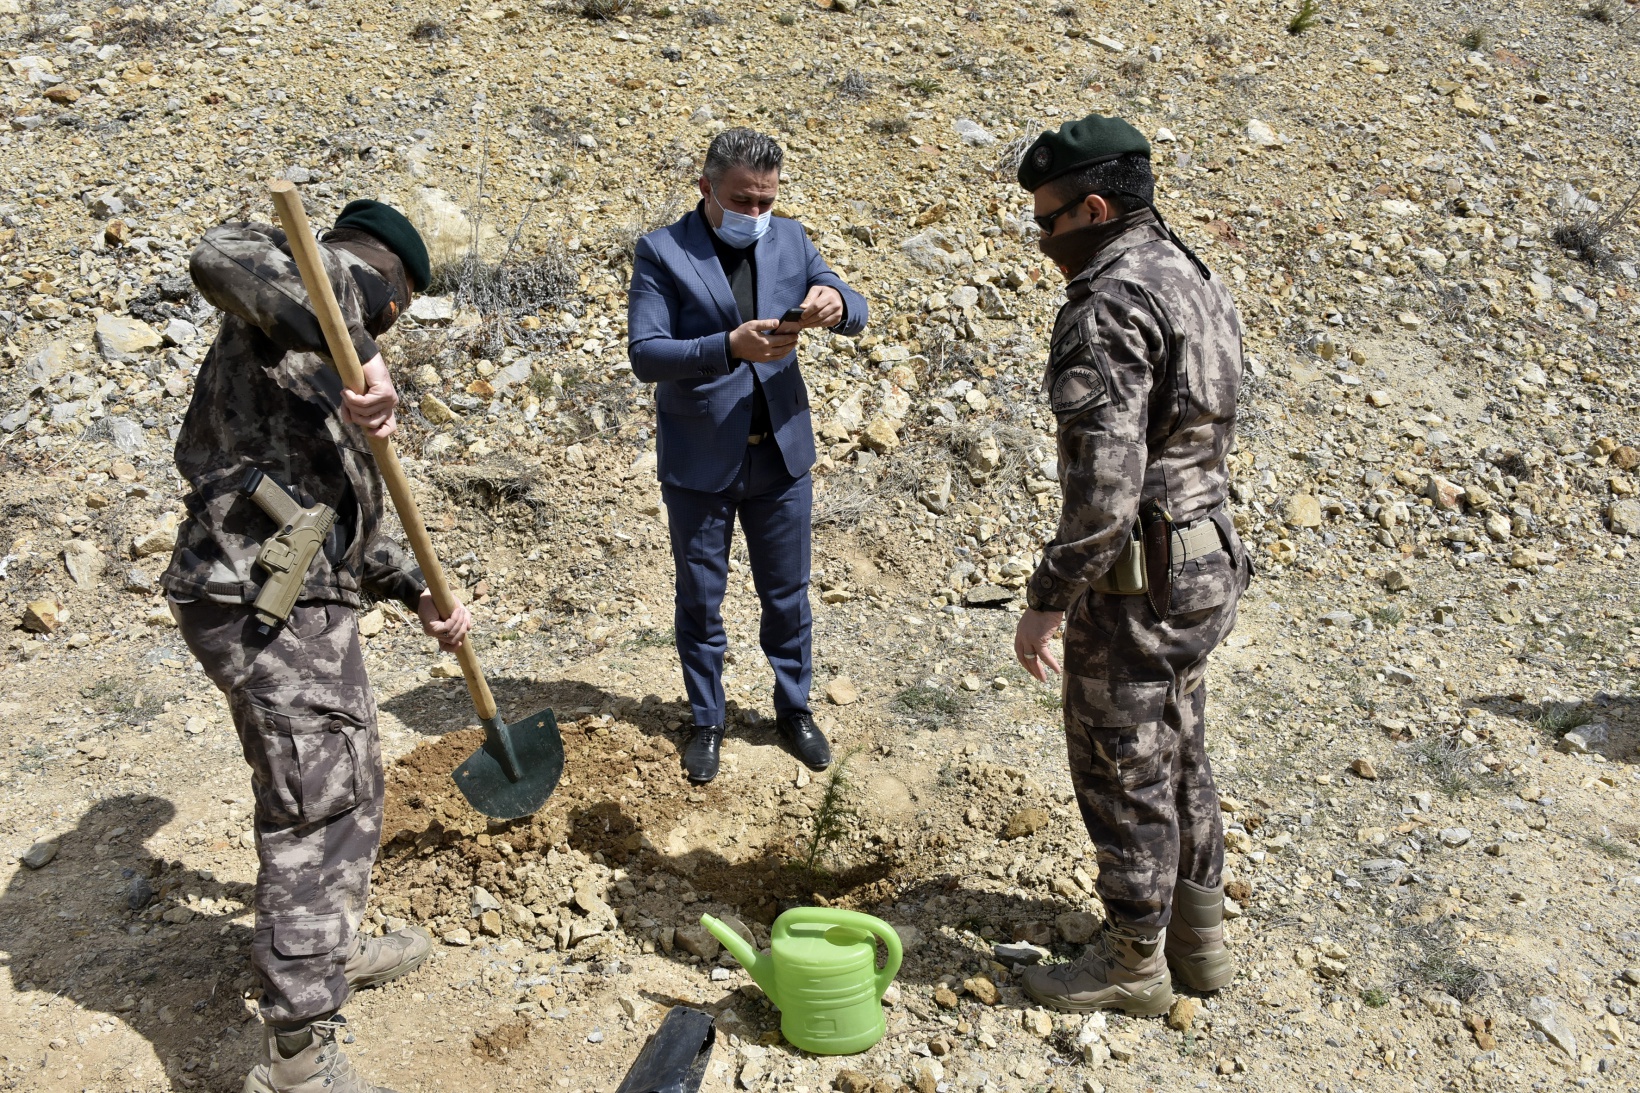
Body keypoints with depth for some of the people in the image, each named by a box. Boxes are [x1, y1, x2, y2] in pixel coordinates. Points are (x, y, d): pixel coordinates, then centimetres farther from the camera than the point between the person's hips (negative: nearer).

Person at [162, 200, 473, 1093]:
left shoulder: (317, 359, 26)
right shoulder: (330, 276, -1)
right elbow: (222, 256, -26)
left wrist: (417, 591, 23)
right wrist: (351, 358, -35)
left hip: (299, 597, 10)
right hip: (267, 604, -10)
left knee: (350, 783, 23)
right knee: (313, 810, -5)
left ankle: (338, 947, 43)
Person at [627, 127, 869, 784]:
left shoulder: (790, 240, 3)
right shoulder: (663, 252, -10)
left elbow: (856, 314, 1)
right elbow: (644, 353, -18)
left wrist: (836, 304, -24)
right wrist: (729, 347, -32)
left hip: (781, 452, 3)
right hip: (699, 459, -3)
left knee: (787, 594, 16)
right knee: (700, 601, 12)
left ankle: (793, 707, 36)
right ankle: (707, 721, 31)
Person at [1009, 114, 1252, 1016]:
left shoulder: (1111, 305, -21)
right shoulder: (1193, 281, 11)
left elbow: (1103, 480, -28)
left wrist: (1047, 599, -21)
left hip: (1135, 579, -10)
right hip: (1202, 561, 10)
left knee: (1123, 772, 6)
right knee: (1175, 754, 21)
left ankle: (1134, 963, 23)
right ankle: (1197, 931, 37)